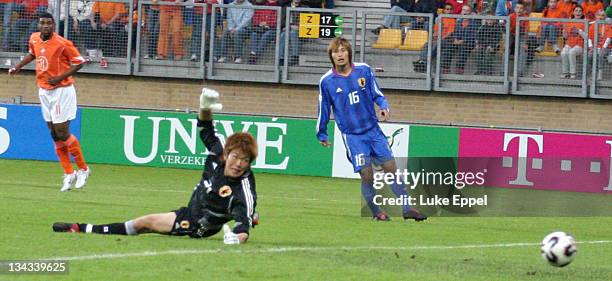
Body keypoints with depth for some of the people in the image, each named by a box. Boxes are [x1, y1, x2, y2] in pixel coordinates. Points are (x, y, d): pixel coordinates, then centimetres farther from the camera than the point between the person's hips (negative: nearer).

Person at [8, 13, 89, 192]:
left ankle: (83, 169, 9)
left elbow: (79, 62, -12)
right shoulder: (34, 39, 2)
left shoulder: (62, 44, -18)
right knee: (55, 135, 8)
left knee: (62, 133, -8)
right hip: (44, 91, 7)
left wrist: (60, 77, -19)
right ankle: (68, 174, 17)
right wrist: (18, 67, 13)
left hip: (62, 90, -7)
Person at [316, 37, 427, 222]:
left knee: (391, 168, 0)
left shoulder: (364, 70, -1)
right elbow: (323, 110, 6)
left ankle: (407, 209, 6)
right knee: (367, 175, -10)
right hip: (352, 135, -3)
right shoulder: (327, 81, -6)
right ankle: (376, 212, 8)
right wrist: (322, 135, 14)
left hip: (373, 130, 3)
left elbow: (376, 94, 9)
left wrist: (384, 106, -11)